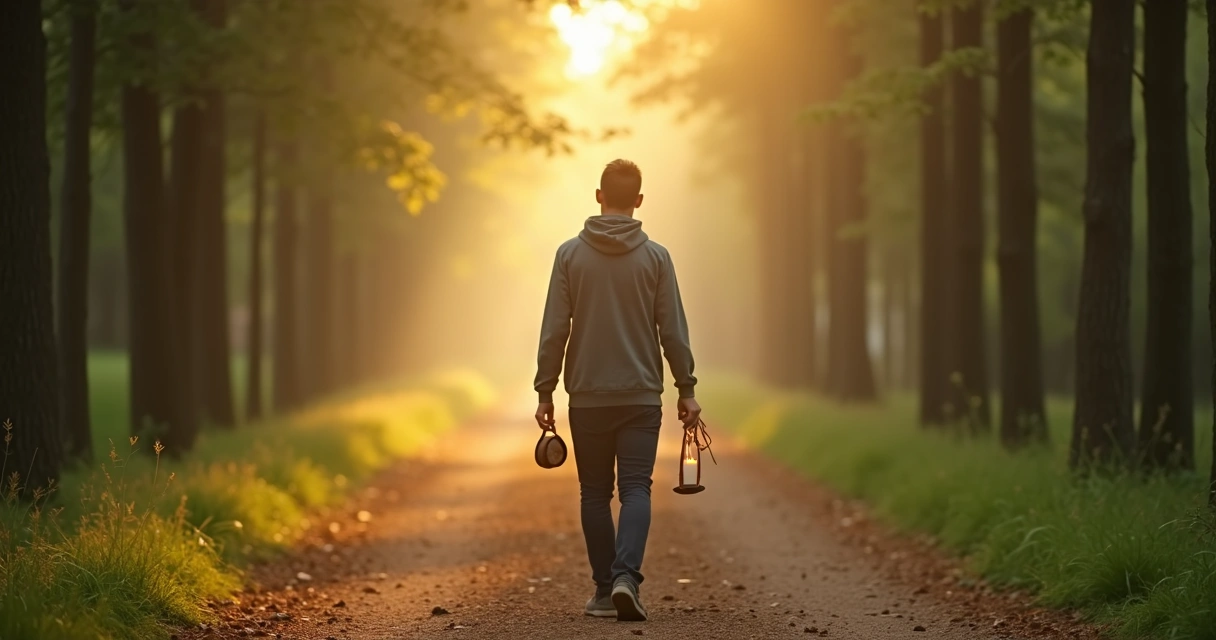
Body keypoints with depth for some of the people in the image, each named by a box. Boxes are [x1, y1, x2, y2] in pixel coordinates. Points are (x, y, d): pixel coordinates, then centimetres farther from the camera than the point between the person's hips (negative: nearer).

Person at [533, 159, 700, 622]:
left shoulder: (571, 254, -1)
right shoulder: (655, 257, -1)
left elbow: (554, 331, -2)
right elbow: (673, 330, -1)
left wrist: (545, 392, 4)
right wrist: (686, 389, 6)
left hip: (587, 397, 1)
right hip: (641, 395, -1)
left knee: (595, 494, 10)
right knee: (636, 489, -1)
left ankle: (605, 588, 10)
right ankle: (626, 576, -21)